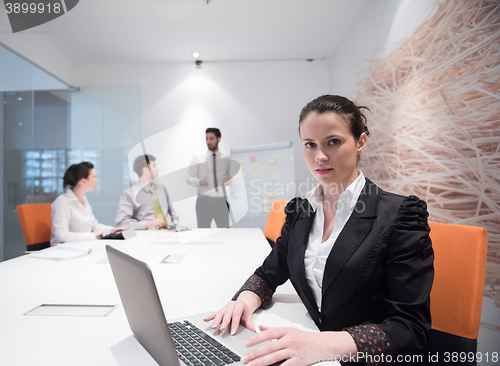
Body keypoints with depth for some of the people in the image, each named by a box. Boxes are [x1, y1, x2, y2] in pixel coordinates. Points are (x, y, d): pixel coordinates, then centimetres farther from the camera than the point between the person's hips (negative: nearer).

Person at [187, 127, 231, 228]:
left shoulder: (226, 159, 8)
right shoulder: (197, 158, 4)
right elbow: (189, 178, 4)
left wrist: (230, 181, -6)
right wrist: (199, 182, -17)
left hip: (221, 200, 1)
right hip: (204, 200, -1)